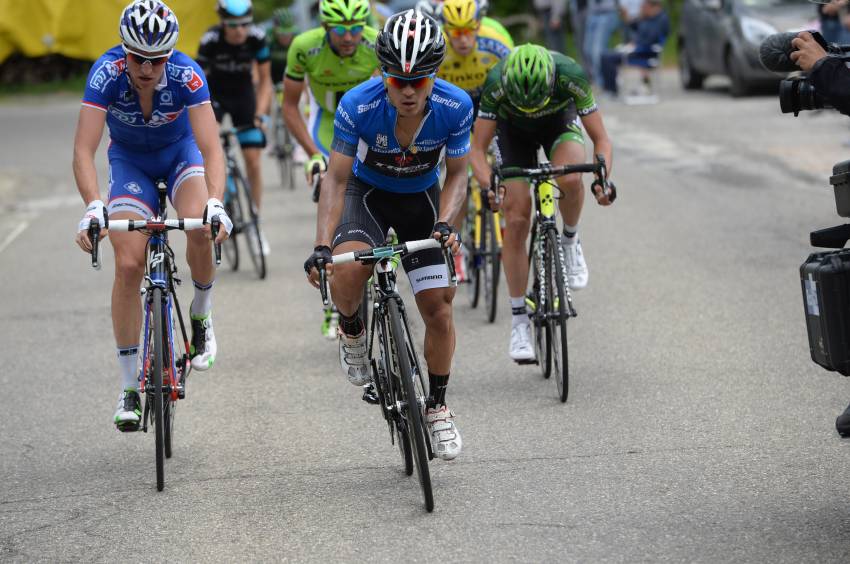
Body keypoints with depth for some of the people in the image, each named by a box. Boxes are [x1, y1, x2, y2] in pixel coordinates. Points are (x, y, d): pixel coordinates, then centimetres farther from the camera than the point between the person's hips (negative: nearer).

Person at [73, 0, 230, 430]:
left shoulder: (186, 74, -31)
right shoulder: (106, 73, -30)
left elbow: (211, 149, -36)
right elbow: (84, 151, -36)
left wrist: (215, 204, -53)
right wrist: (93, 208, -51)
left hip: (181, 152, 0)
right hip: (129, 160, 0)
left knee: (199, 226, -31)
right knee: (129, 265, -15)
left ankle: (201, 315, -1)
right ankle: (129, 388, -4)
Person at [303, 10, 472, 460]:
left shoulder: (455, 107, -26)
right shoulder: (358, 106, -31)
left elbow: (456, 174, -11)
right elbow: (336, 179, -24)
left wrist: (445, 223, -29)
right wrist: (322, 246, -35)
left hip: (421, 197, 2)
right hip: (368, 192, -2)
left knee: (438, 309, -4)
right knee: (347, 270, -33)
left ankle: (437, 406, 18)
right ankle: (352, 333, 2)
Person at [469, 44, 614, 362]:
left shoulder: (571, 77, -36)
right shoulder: (496, 84, -35)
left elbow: (600, 139, -27)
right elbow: (477, 149, -28)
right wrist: (489, 186, -47)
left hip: (560, 122, 0)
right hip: (513, 130, 0)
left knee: (569, 179, -35)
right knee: (516, 220, -11)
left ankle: (570, 241, -4)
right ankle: (519, 320, -2)